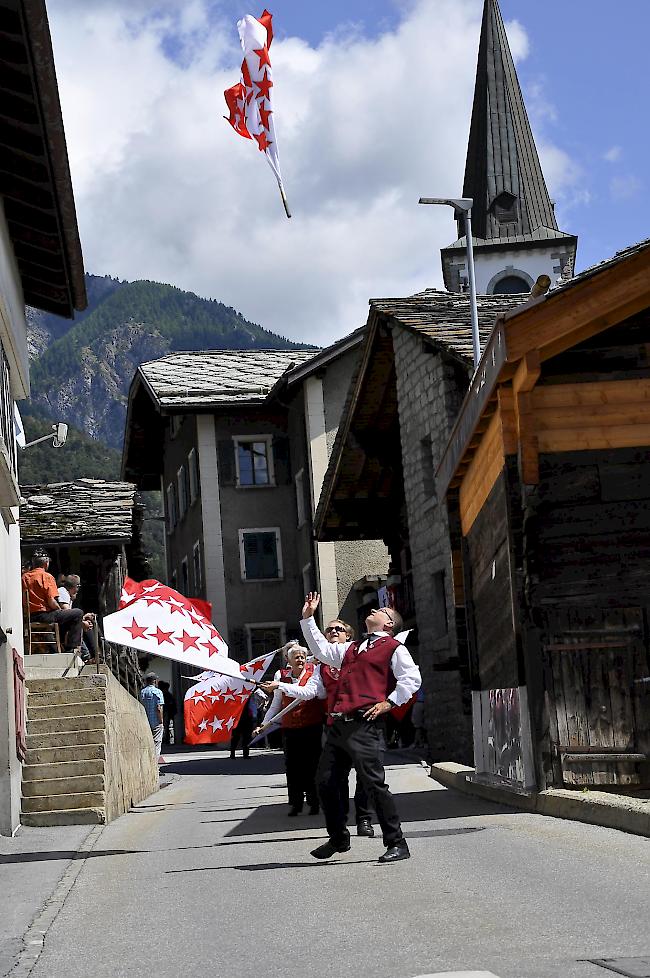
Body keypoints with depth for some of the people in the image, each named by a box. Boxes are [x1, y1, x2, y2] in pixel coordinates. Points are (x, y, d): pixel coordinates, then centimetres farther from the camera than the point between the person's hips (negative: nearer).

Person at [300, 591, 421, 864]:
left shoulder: (393, 648, 4)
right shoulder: (351, 649, 26)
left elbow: (412, 679, -6)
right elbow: (321, 650, 35)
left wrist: (388, 703, -10)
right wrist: (308, 618, 32)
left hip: (364, 726, -8)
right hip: (339, 725, 8)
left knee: (374, 783, -12)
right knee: (325, 782, 8)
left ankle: (397, 843, -5)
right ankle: (338, 839, 24)